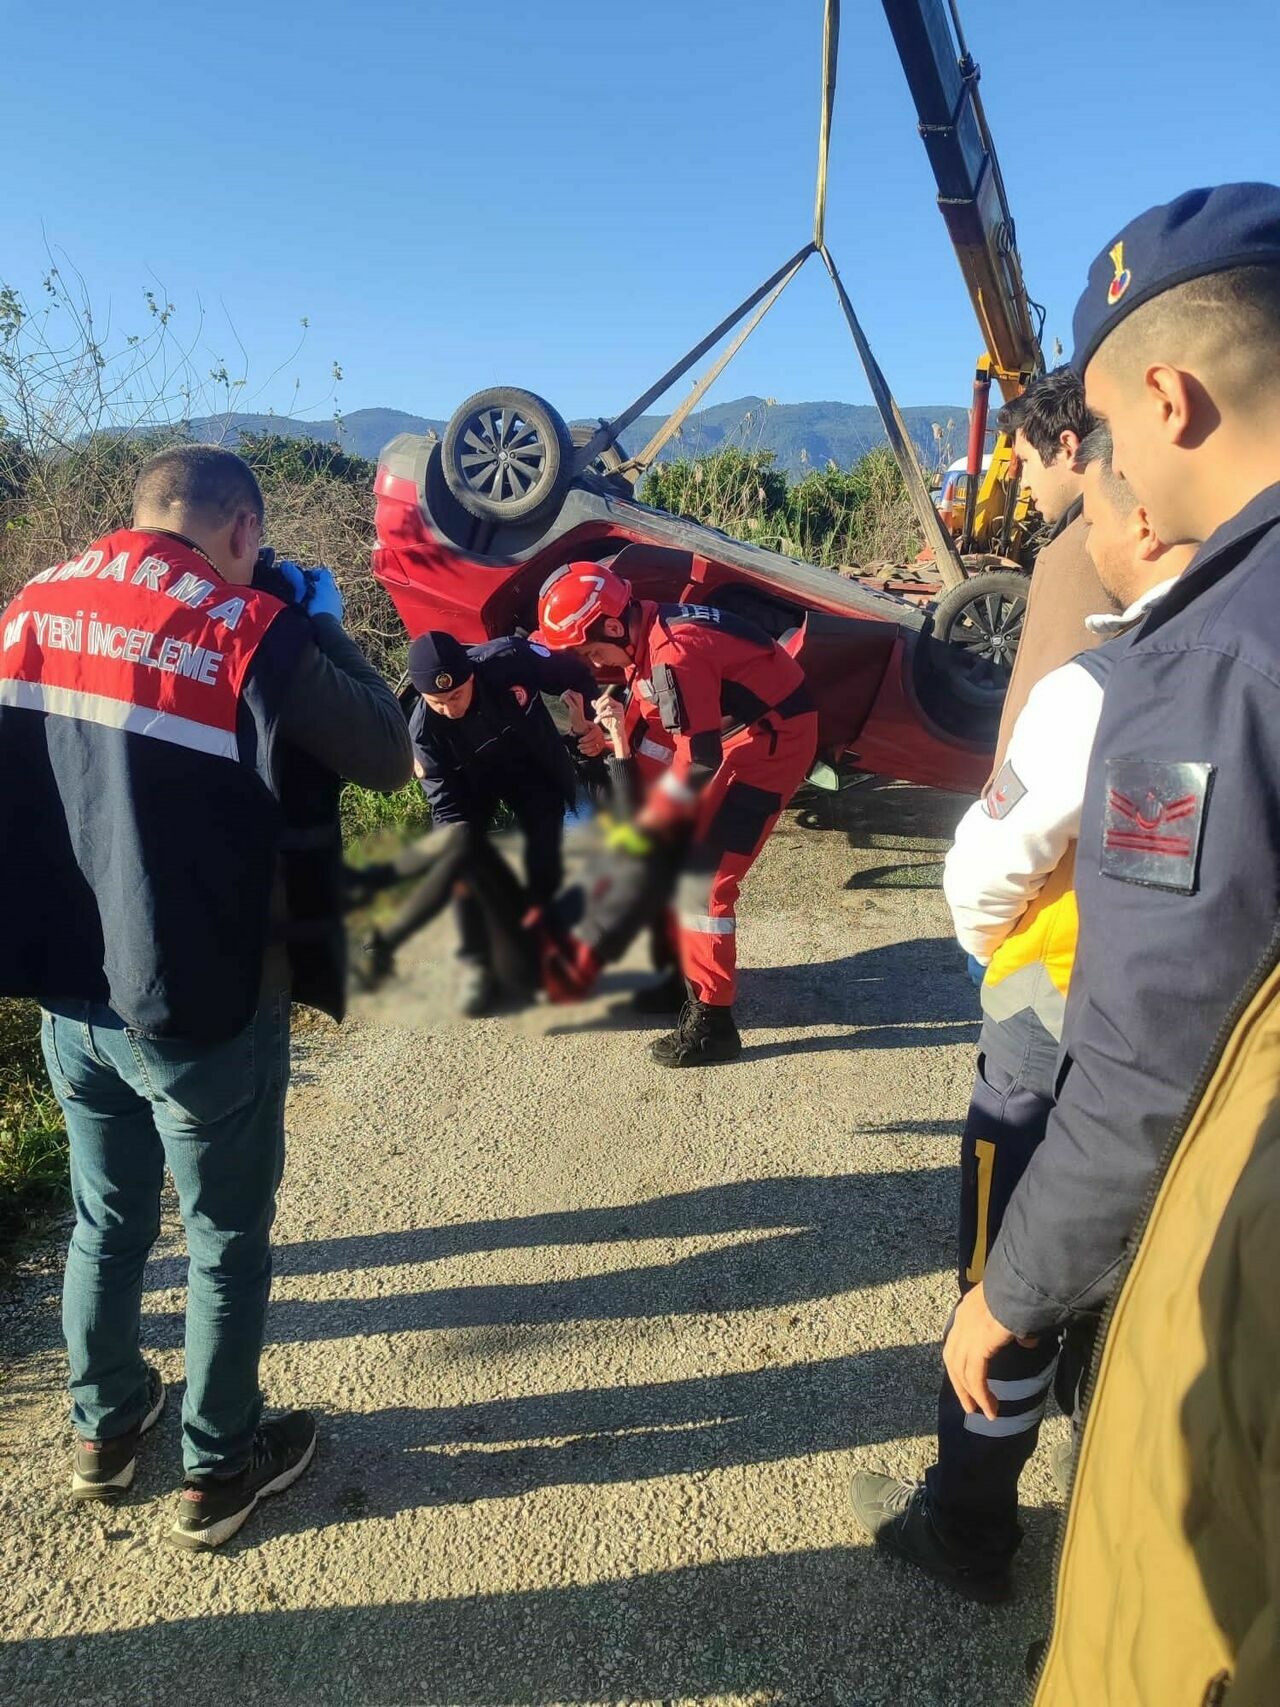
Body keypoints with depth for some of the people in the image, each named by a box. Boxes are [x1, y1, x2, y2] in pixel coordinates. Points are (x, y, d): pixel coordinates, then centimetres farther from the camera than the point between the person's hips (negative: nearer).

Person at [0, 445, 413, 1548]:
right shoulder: (249, 629, -16)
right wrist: (323, 625, 0)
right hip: (201, 1004, -6)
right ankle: (220, 1470, 31)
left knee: (108, 1216, 25)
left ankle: (106, 1429, 43)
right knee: (227, 1237, 14)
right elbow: (389, 758, -9)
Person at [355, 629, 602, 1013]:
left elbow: (574, 674, -15)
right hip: (473, 779, 0)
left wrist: (592, 720, -19)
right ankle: (475, 963, -1)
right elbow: (444, 802, -25)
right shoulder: (424, 729, -30)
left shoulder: (511, 660, -34)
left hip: (533, 767, 0)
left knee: (544, 865, -9)